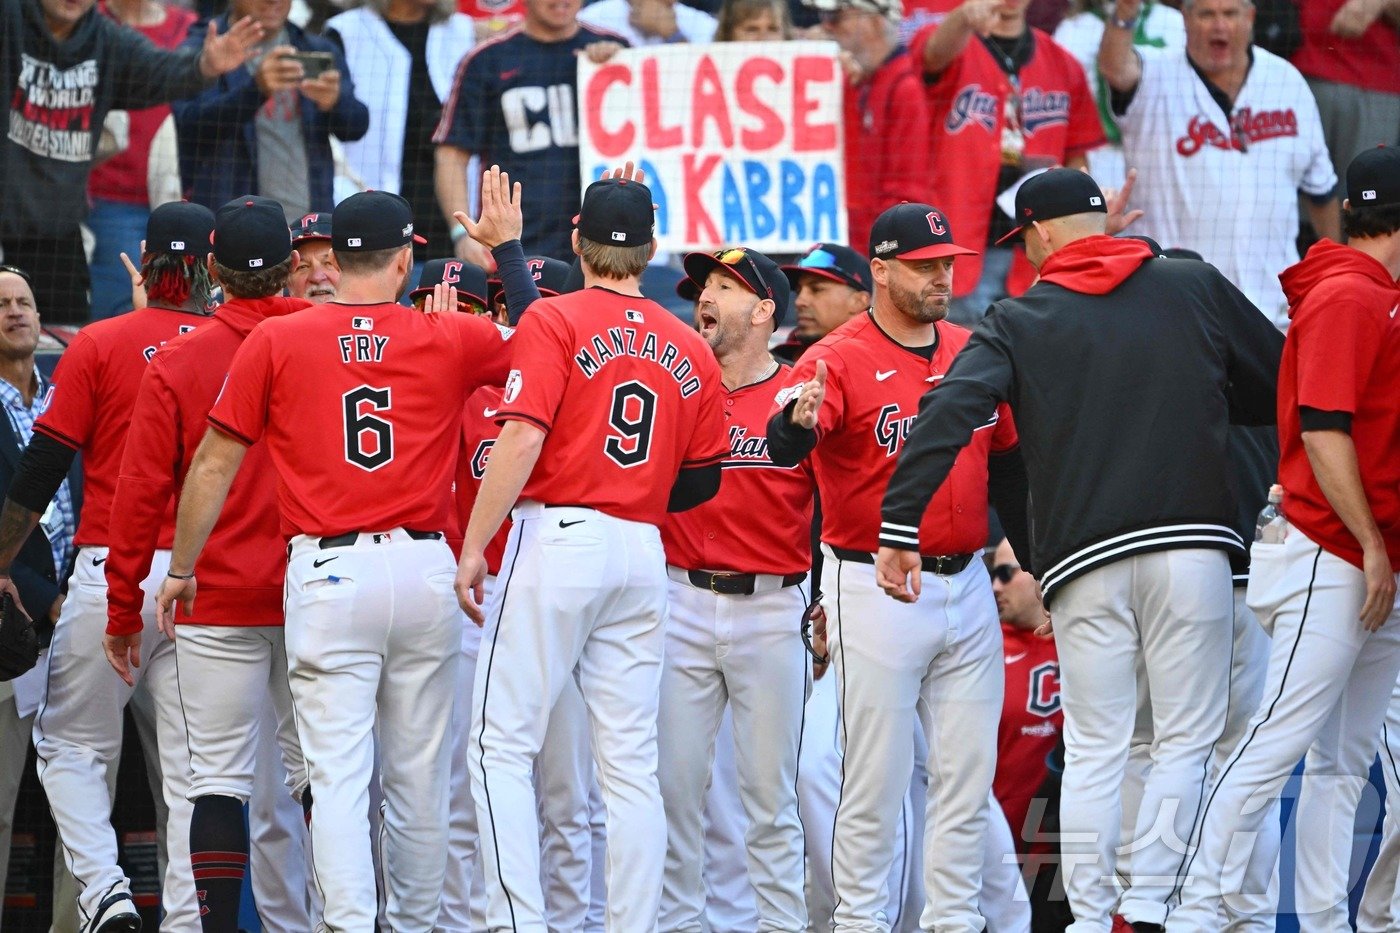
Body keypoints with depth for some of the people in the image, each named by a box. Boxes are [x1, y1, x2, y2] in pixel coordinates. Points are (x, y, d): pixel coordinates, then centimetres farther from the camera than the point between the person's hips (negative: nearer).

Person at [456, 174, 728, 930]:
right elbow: (703, 480, 13)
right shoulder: (690, 351, 10)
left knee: (504, 745, -2)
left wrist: (473, 547, -11)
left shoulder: (555, 321, -4)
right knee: (630, 760, 7)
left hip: (557, 535, -5)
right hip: (643, 555, 5)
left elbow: (521, 440, -14)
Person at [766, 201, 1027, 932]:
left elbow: (1007, 465, 20)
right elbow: (783, 447, -25)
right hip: (876, 590, -6)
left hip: (966, 588, 6)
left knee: (968, 770, 9)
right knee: (876, 774, -3)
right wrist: (799, 419, -48)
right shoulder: (841, 358, -9)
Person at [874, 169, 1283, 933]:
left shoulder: (1019, 322, 8)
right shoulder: (1196, 288, 11)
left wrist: (899, 526, -9)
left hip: (1082, 556, 0)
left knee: (1093, 749, 7)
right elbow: (1283, 387, 17)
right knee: (1187, 736, 3)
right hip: (1192, 542, 0)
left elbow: (946, 418, -7)